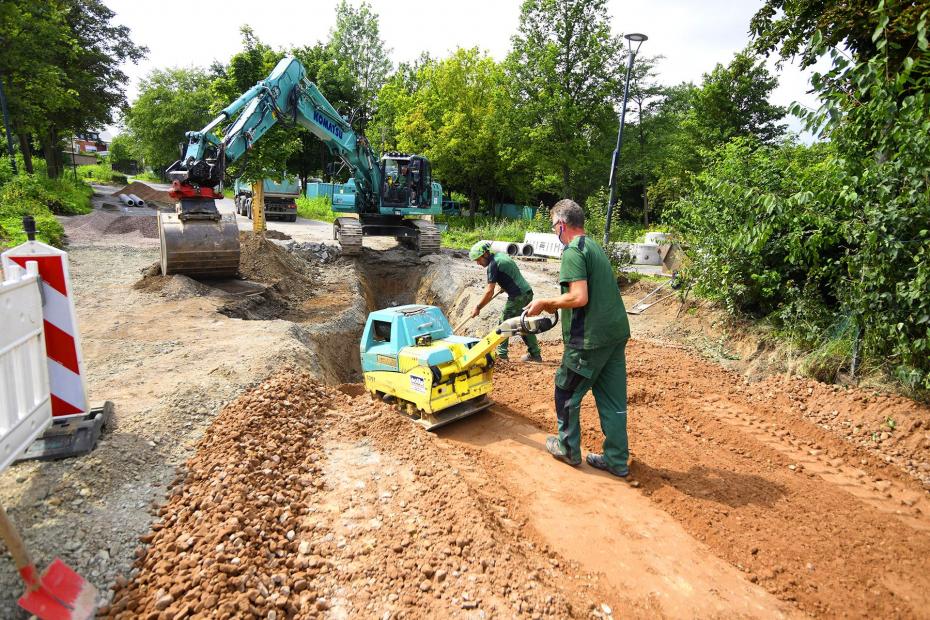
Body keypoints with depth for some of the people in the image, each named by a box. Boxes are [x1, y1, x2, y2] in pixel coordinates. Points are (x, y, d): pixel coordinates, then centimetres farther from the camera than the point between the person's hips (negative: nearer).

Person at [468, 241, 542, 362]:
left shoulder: (493, 264, -15)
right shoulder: (500, 254, 12)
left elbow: (490, 292, -17)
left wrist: (478, 307, -8)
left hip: (518, 296, -9)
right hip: (527, 292, 9)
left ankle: (501, 355, 4)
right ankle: (535, 354, 19)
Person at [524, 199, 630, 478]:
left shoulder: (573, 251, -14)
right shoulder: (594, 246, 16)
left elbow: (579, 297, -24)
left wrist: (545, 303, -10)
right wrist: (555, 304, 19)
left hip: (590, 337, -9)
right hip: (616, 332, 9)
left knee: (567, 392, 11)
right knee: (613, 399, 13)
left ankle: (568, 448, 27)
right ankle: (617, 460, 23)